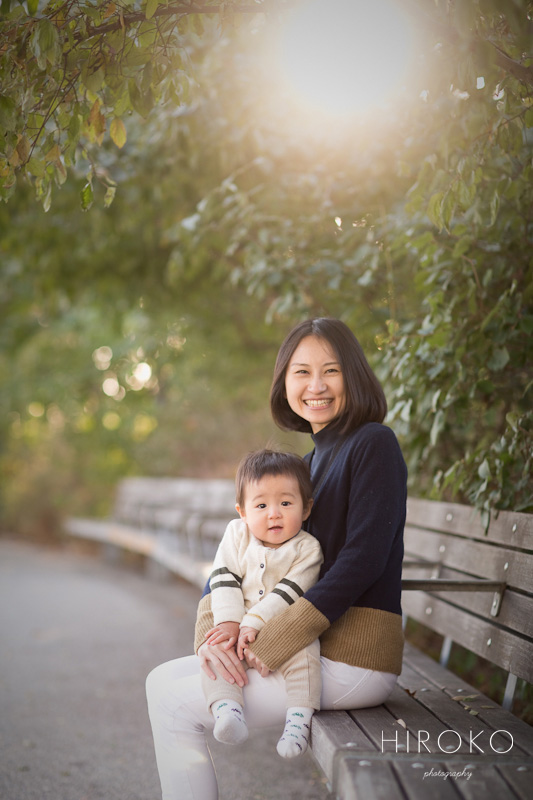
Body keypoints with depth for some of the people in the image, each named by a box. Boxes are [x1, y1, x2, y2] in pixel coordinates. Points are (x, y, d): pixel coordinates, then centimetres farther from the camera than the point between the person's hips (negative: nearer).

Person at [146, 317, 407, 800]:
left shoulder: (374, 444, -10)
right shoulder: (308, 465, 16)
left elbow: (362, 560, -20)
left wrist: (271, 647, -20)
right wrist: (213, 634, -9)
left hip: (351, 660, -8)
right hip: (312, 651, 9)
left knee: (175, 707, -7)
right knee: (163, 682, 10)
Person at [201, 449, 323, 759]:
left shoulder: (307, 548, -6)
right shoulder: (237, 534, 4)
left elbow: (286, 595, -15)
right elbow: (224, 580, -4)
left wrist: (252, 624, -25)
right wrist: (229, 622, -18)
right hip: (238, 627, 3)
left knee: (304, 652, -32)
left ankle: (299, 719, -31)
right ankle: (227, 710, -35)